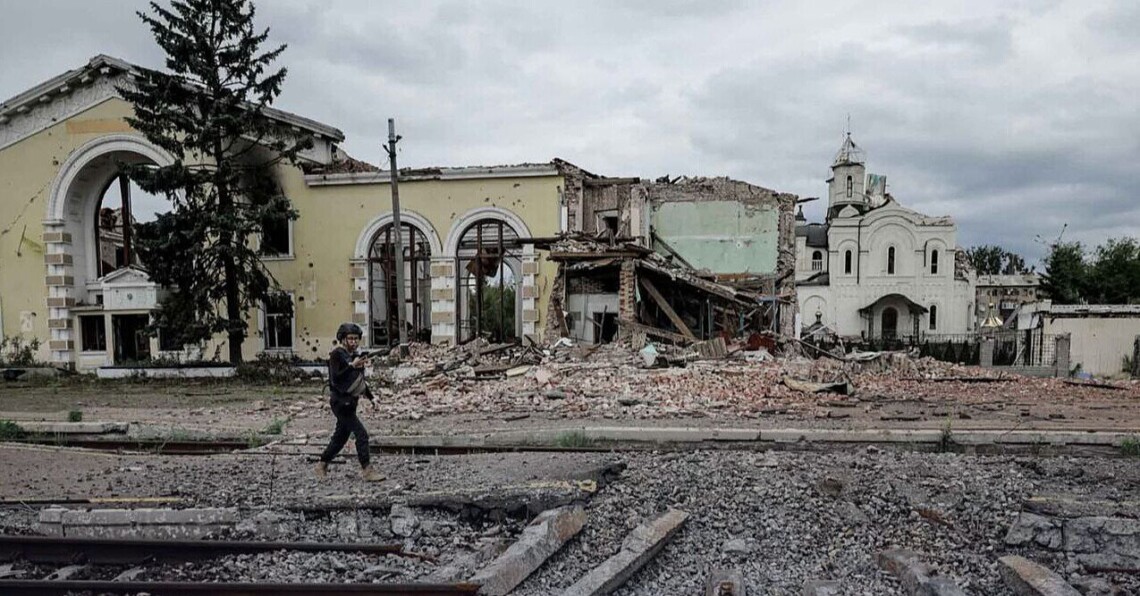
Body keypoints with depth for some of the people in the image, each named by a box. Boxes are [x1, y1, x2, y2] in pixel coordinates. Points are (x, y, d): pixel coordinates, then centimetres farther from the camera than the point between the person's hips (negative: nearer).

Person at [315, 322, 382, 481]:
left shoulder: (354, 355, 13)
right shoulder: (336, 354, -11)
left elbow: (360, 379, 23)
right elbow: (335, 378, -24)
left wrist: (370, 397, 20)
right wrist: (351, 366, -34)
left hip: (350, 402, 9)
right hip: (340, 402, -9)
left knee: (341, 437, 16)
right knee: (361, 434, -12)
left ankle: (322, 465, 31)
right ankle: (367, 470, -7)